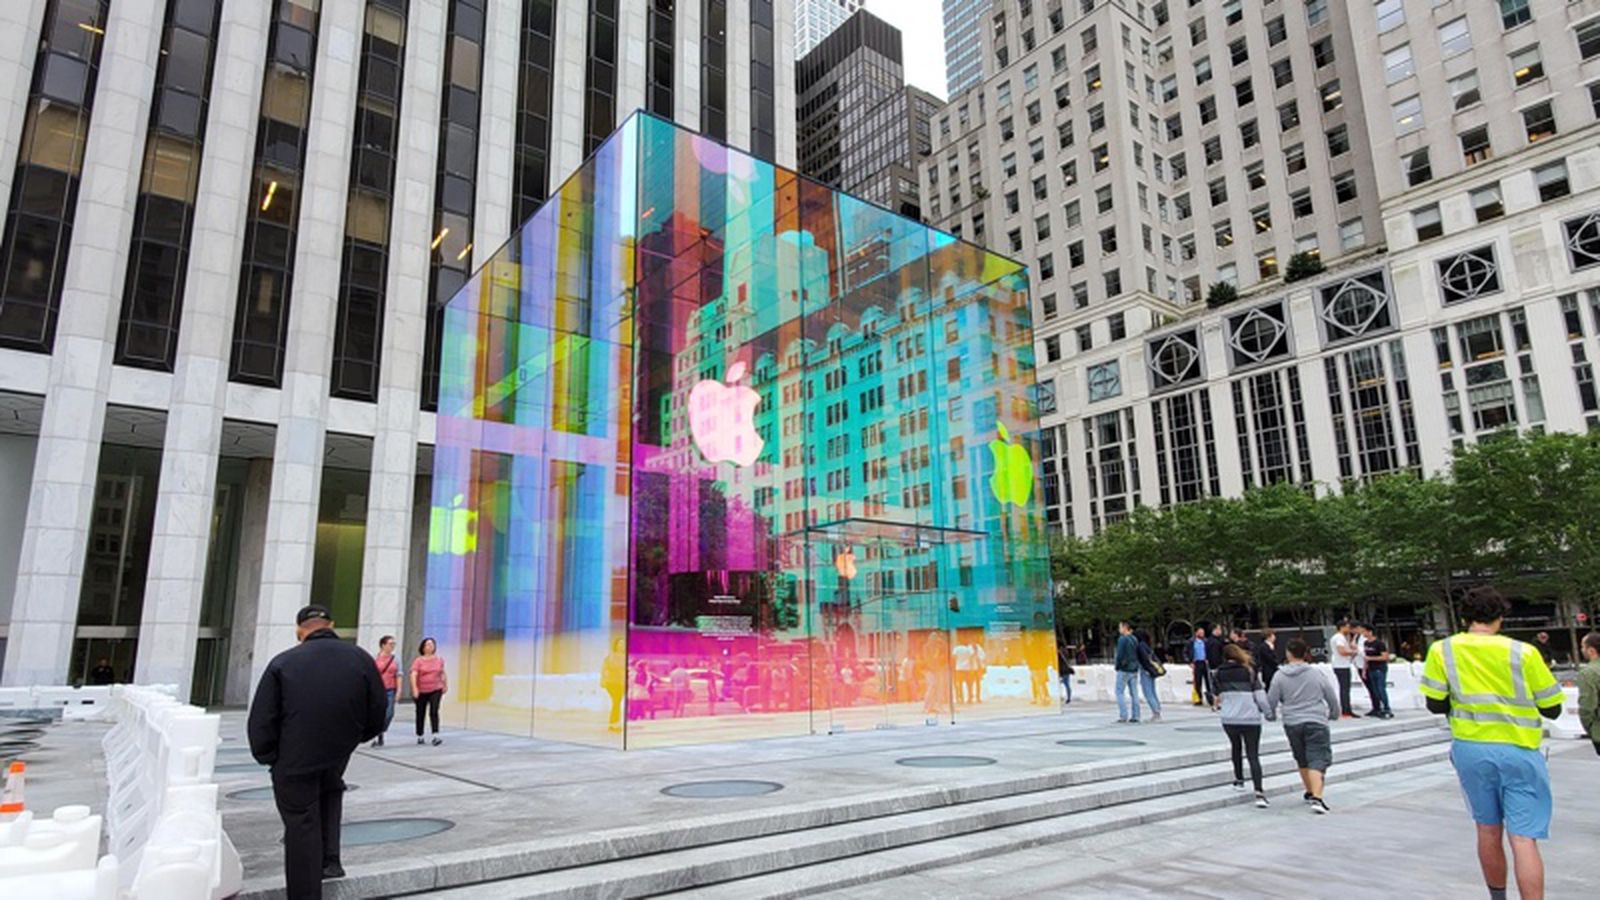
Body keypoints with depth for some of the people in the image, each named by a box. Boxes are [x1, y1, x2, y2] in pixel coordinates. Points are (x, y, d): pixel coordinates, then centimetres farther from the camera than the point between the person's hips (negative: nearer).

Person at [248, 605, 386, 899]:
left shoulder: (283, 663, -7)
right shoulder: (361, 659, 0)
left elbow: (260, 721, -7)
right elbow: (377, 717, 3)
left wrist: (267, 756, 8)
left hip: (294, 760, -2)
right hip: (339, 756, 3)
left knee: (302, 828, 8)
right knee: (329, 790, 31)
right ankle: (329, 859, 20)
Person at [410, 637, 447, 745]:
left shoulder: (439, 660, 3)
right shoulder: (418, 661, -7)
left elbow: (442, 673, 17)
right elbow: (413, 675, -16)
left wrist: (445, 685, 22)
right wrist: (414, 688, -27)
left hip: (436, 690, 1)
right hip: (421, 691, -1)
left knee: (434, 712, -12)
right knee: (420, 713, 10)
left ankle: (436, 736, -18)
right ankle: (419, 736, 25)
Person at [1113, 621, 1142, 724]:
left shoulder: (1122, 639, -13)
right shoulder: (1134, 639, 11)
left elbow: (1120, 654, -19)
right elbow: (1138, 655, 17)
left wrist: (1117, 665, -2)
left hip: (1124, 670, -7)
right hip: (1134, 669, 7)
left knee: (1119, 692, -1)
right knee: (1134, 693, 7)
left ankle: (1123, 715, -6)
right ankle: (1136, 717, 7)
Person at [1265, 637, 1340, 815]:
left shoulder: (1280, 676, -4)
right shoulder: (1316, 673, -3)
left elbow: (1271, 700, -2)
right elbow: (1332, 697, 7)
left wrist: (1272, 714, 21)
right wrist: (1334, 714, 27)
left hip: (1292, 724, 2)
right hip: (1316, 722, -1)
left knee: (1302, 760, 19)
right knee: (1317, 760, -4)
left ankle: (1310, 793, 31)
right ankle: (1316, 797, -18)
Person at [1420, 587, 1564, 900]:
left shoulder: (1442, 650, -3)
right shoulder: (1523, 652, -6)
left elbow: (1435, 704, -3)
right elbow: (1552, 708, 0)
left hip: (1471, 749, 2)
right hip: (1519, 751, -2)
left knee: (1488, 830, 16)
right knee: (1523, 838, -2)